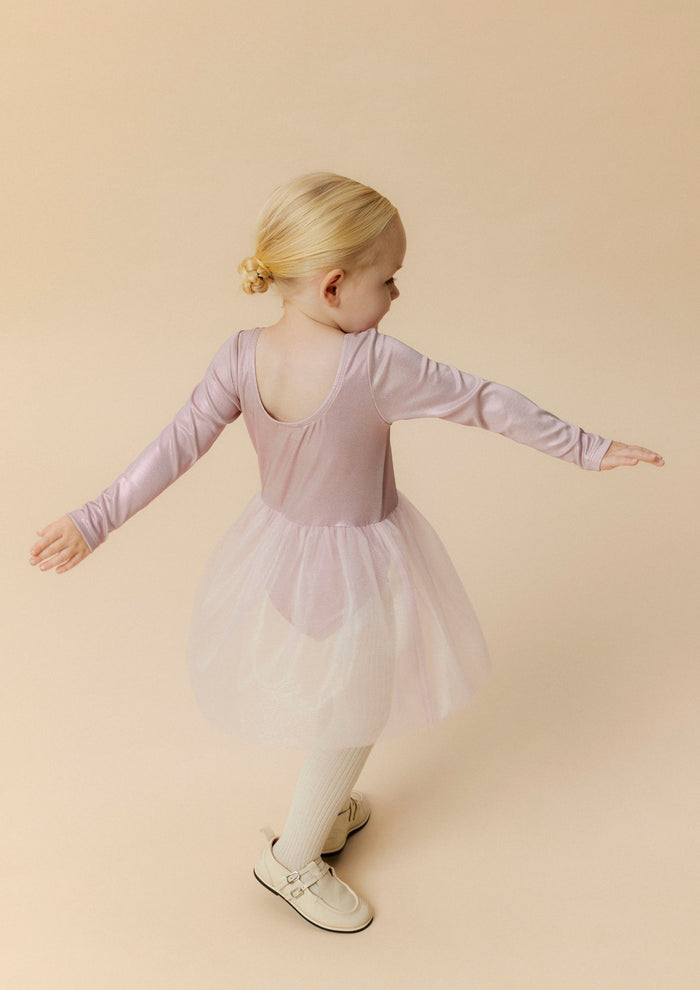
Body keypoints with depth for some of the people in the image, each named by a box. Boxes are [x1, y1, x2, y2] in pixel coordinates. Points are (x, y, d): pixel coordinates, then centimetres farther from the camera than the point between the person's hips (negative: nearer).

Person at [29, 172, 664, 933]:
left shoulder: (241, 356, -15)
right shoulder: (378, 365, -30)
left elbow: (176, 446, -16)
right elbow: (484, 404, -21)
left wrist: (94, 520, -10)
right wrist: (586, 449, -11)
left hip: (279, 549, 6)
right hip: (357, 565, -6)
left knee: (321, 696, 29)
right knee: (353, 720, 18)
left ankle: (324, 814, 51)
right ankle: (293, 857, 35)